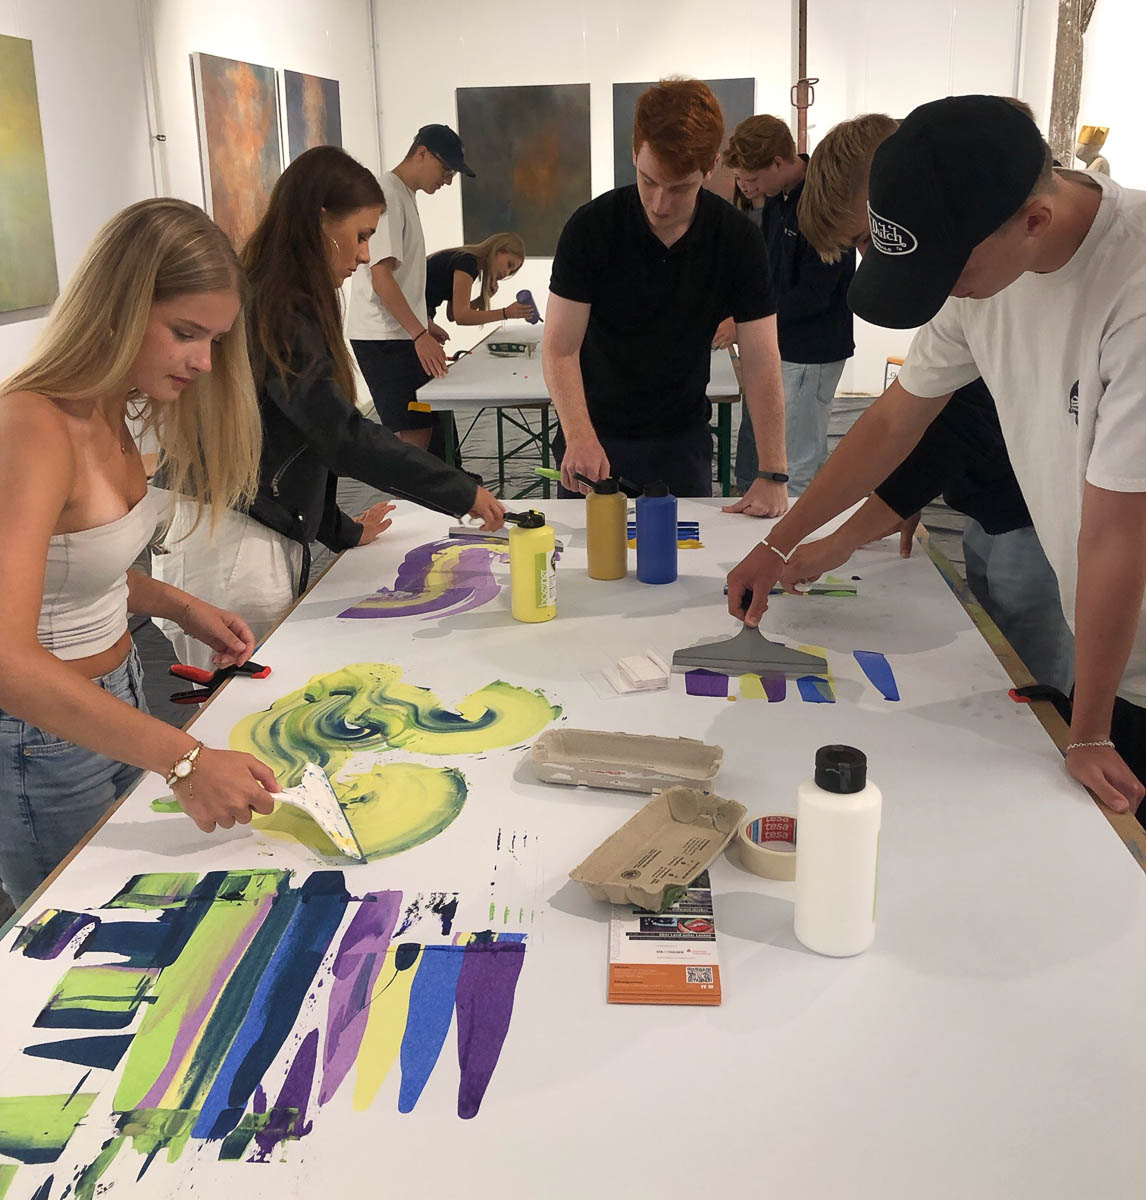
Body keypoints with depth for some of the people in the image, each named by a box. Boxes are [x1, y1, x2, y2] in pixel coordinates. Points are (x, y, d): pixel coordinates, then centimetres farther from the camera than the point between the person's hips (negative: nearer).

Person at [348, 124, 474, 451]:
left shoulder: (406, 195, 18)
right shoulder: (387, 195, -13)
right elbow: (380, 276, -21)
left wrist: (425, 323, 26)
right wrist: (420, 334, -25)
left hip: (402, 335, 10)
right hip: (383, 338, -10)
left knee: (421, 427, 10)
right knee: (415, 434, -12)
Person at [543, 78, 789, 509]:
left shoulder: (739, 240, -11)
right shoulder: (591, 227, -15)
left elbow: (761, 361, -12)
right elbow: (560, 348, -16)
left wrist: (773, 476, -20)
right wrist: (579, 437, -33)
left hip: (682, 440, 1)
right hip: (594, 436, -1)